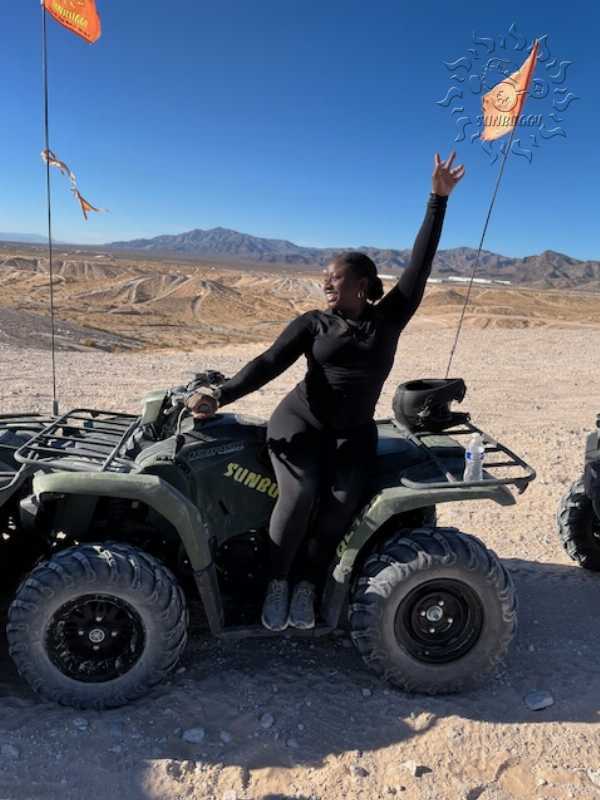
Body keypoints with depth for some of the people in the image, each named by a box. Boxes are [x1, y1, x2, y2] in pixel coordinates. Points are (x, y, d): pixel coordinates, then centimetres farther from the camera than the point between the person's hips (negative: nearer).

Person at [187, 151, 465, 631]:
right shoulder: (312, 324, 1)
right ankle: (278, 581, -2)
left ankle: (308, 582, -2)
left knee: (344, 501, -25)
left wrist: (439, 199, -5)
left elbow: (420, 265, -3)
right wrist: (221, 397, -23)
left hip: (353, 433, 1)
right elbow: (269, 364, -9)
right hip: (300, 420, -1)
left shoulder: (389, 320, 2)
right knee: (300, 493, -26)